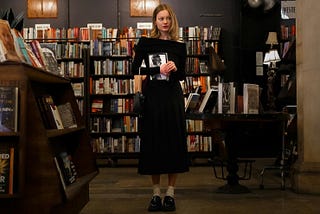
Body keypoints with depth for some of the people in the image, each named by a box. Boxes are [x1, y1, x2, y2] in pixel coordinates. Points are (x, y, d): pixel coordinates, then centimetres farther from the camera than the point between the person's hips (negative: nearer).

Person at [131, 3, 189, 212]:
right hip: (152, 96, -1)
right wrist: (159, 70, -17)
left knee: (174, 143, 1)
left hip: (173, 97, 1)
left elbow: (183, 76, 10)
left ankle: (170, 194, 11)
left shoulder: (179, 46, 7)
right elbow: (136, 68, -6)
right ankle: (156, 193, 15)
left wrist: (175, 69, -11)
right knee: (153, 143, 3)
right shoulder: (145, 42, 3)